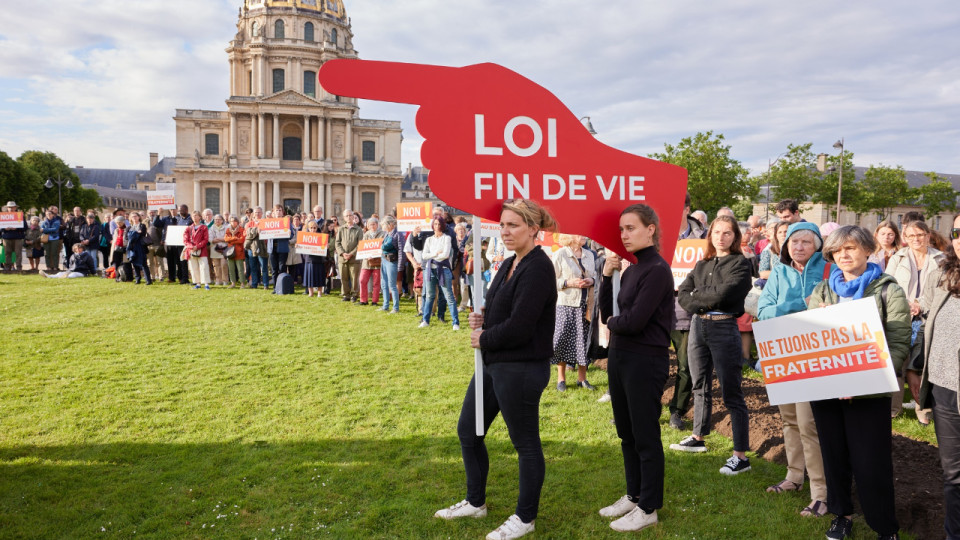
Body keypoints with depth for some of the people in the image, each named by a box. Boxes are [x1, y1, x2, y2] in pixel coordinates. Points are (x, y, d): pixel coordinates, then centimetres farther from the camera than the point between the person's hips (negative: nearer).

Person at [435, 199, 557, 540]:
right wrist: (482, 319, 0)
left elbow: (519, 327, -24)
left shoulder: (537, 269, -19)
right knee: (468, 431, 18)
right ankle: (475, 502, 37)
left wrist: (483, 339, -9)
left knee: (525, 443, 7)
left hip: (521, 368, -10)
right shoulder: (510, 264, 10)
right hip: (493, 363, 10)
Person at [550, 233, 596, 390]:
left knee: (584, 339, 5)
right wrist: (569, 283, -17)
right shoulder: (559, 254, -3)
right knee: (563, 339, -4)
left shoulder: (589, 255, 14)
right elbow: (551, 280, -6)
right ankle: (561, 379, 9)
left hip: (585, 304, 5)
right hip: (566, 303, -5)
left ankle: (582, 378, 16)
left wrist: (592, 280, 1)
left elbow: (595, 275, 23)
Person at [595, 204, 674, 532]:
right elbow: (607, 314, 8)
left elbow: (634, 321, -22)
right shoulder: (630, 270, 10)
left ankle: (648, 508, 16)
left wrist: (612, 321, -2)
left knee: (645, 436, 3)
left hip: (646, 360, -8)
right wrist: (607, 276, -2)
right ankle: (634, 495, 32)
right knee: (626, 433, 17)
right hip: (620, 357, 9)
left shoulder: (657, 270, -15)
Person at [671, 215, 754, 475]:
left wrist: (697, 295, -2)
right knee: (700, 387, 17)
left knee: (731, 393, -5)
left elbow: (723, 294, -17)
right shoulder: (702, 264, 14)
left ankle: (741, 455, -2)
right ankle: (698, 438, 32)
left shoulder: (740, 264, -4)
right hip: (698, 326, 6)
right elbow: (683, 294, 4)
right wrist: (707, 303, -12)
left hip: (724, 329, -6)